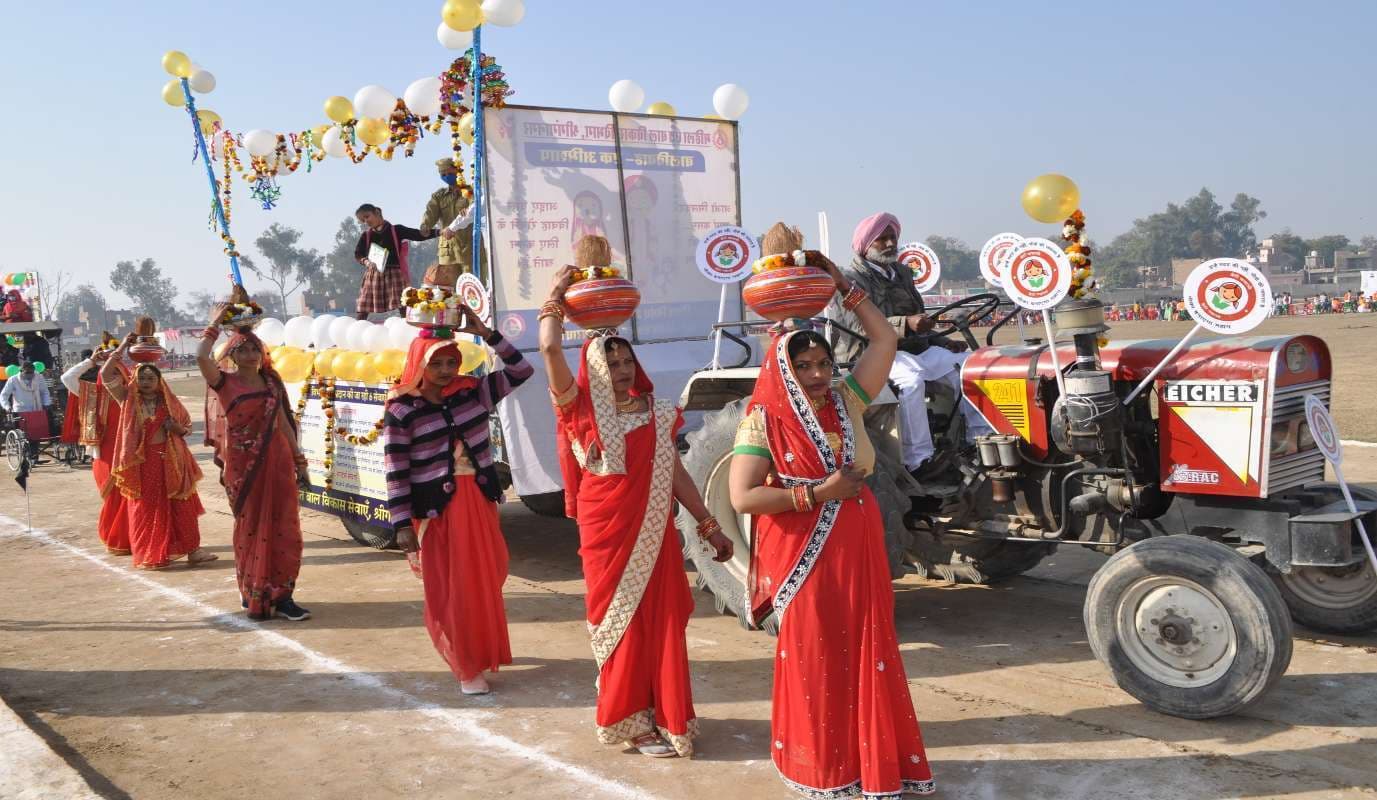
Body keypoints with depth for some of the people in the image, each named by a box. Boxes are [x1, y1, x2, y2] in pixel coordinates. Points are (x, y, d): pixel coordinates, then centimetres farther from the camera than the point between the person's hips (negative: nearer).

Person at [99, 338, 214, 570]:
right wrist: (122, 348, -5)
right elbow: (105, 374, -7)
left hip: (171, 459, 1)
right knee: (146, 508, 4)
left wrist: (175, 426, -10)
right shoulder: (128, 400, 2)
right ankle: (149, 555, 13)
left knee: (181, 505, 2)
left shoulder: (168, 401, 5)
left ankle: (192, 550, 6)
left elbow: (187, 427, 13)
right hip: (142, 461, -1)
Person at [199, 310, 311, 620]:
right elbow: (201, 356, -23)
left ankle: (281, 595, 6)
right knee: (250, 528, 7)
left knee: (283, 529, 1)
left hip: (276, 461, 3)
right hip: (242, 464, -3)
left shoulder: (271, 382, 8)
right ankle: (253, 594, 20)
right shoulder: (225, 382, -3)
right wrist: (215, 324, -11)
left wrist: (299, 460, 11)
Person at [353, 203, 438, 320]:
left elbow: (419, 235, -2)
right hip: (373, 274, 3)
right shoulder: (366, 235, 11)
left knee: (402, 308, -9)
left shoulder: (396, 231, 2)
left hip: (394, 273, -3)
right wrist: (366, 261, -10)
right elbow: (357, 254, 13)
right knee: (362, 309, 1)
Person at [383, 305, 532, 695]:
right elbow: (396, 472, -9)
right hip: (436, 506, -4)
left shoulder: (474, 391, 0)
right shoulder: (401, 410, -10)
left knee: (489, 576, 13)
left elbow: (521, 371, -1)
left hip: (479, 498, 4)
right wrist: (403, 524, -12)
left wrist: (487, 334, -10)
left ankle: (480, 646, 38)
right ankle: (468, 667, 16)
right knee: (451, 588, 3)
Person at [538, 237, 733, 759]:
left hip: (655, 534, 3)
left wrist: (708, 525, 11)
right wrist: (557, 295, -6)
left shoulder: (656, 415, 6)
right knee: (620, 622, 5)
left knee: (663, 620, 7)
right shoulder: (582, 411, -5)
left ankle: (662, 712, 21)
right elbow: (550, 348, -17)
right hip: (608, 535, -3)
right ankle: (628, 719, 17)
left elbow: (676, 473, 11)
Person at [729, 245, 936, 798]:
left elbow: (884, 339, 7)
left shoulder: (848, 402, 4)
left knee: (866, 656, 11)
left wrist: (844, 287, 2)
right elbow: (742, 497, -17)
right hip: (805, 560, -5)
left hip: (858, 554, 5)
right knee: (816, 662, 6)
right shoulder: (765, 421, -10)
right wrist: (820, 492, -19)